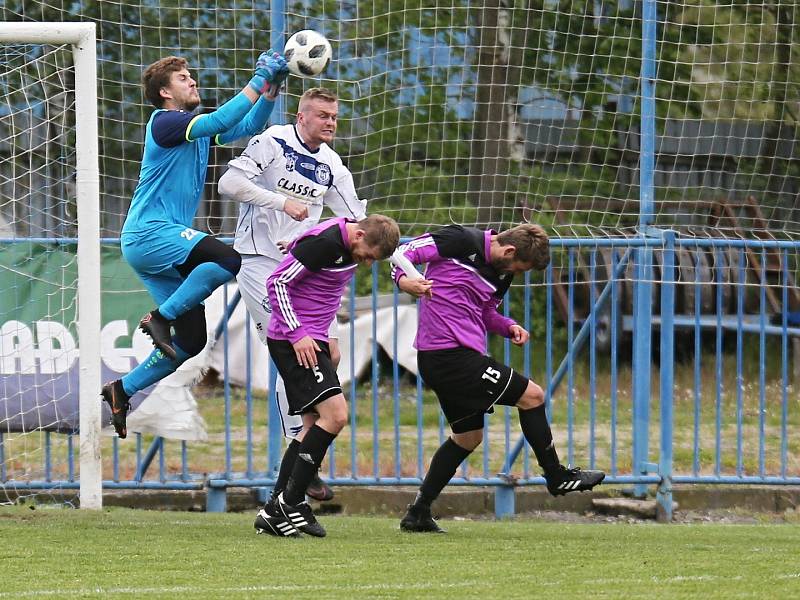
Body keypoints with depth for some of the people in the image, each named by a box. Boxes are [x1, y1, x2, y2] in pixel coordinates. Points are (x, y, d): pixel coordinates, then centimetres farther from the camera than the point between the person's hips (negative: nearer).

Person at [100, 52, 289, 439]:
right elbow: (219, 122, -21)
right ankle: (161, 317, -16)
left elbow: (249, 127, 20)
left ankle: (122, 391, 10)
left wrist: (271, 88, 6)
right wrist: (259, 81, -18)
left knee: (192, 340, 3)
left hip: (158, 242, 9)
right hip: (149, 234, -9)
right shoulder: (164, 122, -7)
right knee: (227, 259, -29)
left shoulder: (195, 128, 19)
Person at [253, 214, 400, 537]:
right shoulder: (324, 242, -19)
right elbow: (277, 282, -18)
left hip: (310, 340, 10)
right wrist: (296, 334, -20)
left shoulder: (350, 244, 9)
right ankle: (291, 502, -14)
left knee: (315, 424, 9)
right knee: (335, 414, -18)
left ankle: (274, 512, 9)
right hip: (291, 341, -10)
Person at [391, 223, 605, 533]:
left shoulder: (500, 275, 14)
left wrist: (509, 327, 5)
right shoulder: (460, 241, -11)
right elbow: (403, 253, -12)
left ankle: (418, 513, 22)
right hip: (453, 356, -10)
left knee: (468, 436, 20)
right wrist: (404, 279, -34)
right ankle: (557, 478, 12)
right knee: (532, 396, -2)